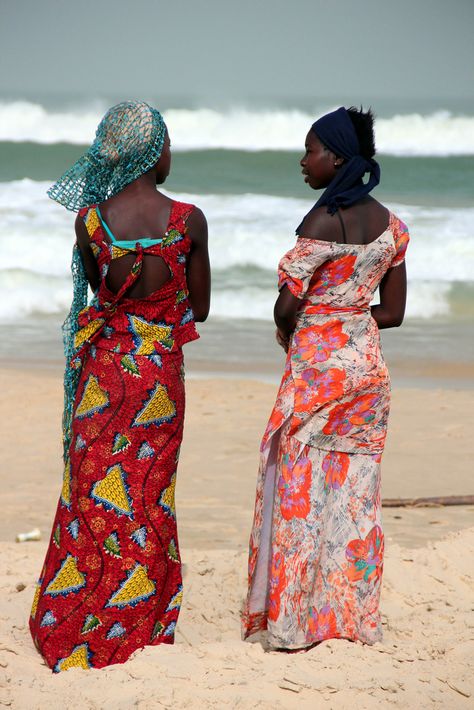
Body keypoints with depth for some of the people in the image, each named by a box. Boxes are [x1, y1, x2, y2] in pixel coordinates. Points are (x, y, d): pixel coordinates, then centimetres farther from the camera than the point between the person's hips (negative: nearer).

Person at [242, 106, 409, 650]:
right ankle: (351, 612, 17)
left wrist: (289, 330, 5)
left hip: (318, 366, -7)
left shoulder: (323, 221, -17)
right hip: (366, 362, 7)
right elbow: (393, 311, 10)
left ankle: (296, 620, 7)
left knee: (303, 488, 2)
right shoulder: (389, 223, 6)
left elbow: (287, 306, -16)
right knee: (353, 490, 12)